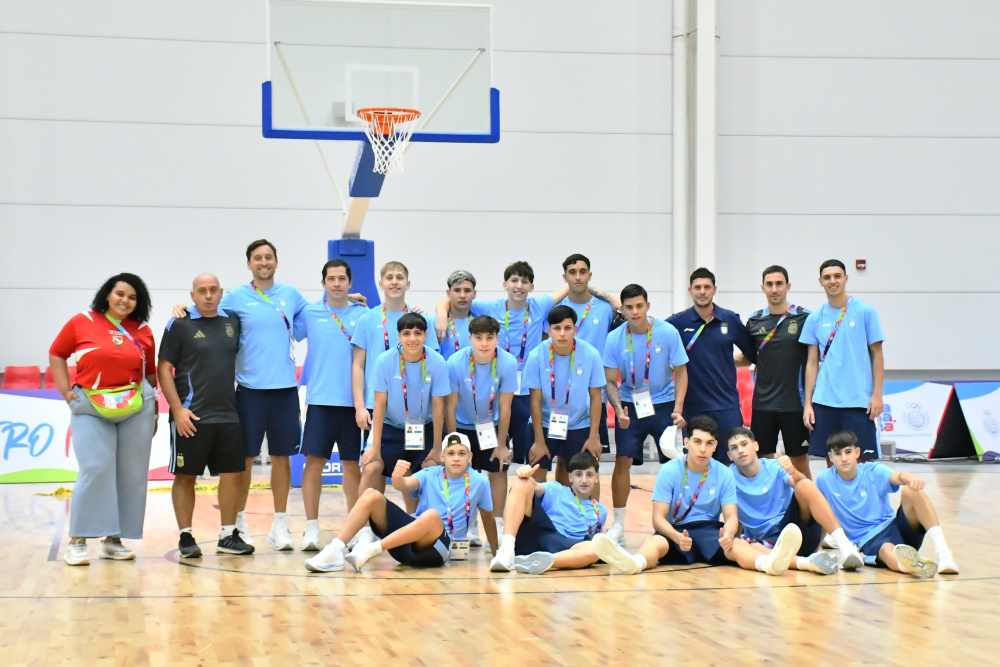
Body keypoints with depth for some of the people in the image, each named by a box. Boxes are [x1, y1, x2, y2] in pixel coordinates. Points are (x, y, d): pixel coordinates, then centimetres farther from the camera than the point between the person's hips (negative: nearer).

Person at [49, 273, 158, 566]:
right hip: (90, 409, -3)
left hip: (136, 410, 3)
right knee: (95, 470, -12)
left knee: (131, 474, 3)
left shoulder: (143, 332, 6)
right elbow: (56, 355, 7)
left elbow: (151, 373, 12)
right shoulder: (81, 323, 0)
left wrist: (154, 409, 10)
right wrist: (67, 392, -1)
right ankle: (77, 541, -4)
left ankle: (113, 539, 14)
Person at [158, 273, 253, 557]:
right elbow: (164, 369, -4)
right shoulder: (180, 325, -2)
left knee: (233, 473, 6)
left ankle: (228, 536, 15)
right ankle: (186, 537, 9)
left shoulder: (232, 322, 9)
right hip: (190, 417, -4)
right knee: (185, 476, 1)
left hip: (228, 415, 4)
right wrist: (177, 409, -12)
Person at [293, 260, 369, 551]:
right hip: (319, 399, 0)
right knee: (314, 461, -5)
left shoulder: (363, 316, 5)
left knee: (352, 464, 7)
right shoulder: (310, 313, 5)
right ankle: (311, 528, 1)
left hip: (352, 401, 0)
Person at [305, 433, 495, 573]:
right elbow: (406, 485, -14)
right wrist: (397, 478, -37)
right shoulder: (430, 475, 6)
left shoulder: (479, 482, 2)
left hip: (436, 548, -3)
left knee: (432, 516, -38)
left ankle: (372, 549, -37)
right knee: (371, 495, -15)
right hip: (406, 539, 3)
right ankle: (335, 550, -28)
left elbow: (488, 518, 12)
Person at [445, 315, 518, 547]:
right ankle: (470, 528, 11)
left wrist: (501, 444, -11)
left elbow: (504, 407, -17)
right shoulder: (456, 362, -27)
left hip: (492, 425, 0)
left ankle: (497, 527, 5)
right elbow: (450, 407, -18)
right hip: (463, 425, 0)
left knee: (497, 471, -3)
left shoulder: (508, 363, -26)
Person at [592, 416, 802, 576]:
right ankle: (634, 563, -72)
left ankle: (770, 562, -65)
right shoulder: (669, 471, -3)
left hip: (710, 531, 1)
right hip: (676, 531, -1)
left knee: (736, 545, -33)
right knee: (654, 542, -36)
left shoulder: (724, 474, 3)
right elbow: (658, 517, -8)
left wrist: (728, 534, -28)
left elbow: (731, 516, -1)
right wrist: (676, 536, -31)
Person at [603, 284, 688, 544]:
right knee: (623, 461, -6)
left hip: (664, 405, 0)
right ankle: (618, 524, 5)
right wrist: (619, 409, -20)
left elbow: (680, 373, -5)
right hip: (630, 406, 0)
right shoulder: (615, 339, -10)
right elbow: (611, 381, -4)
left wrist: (678, 410, -15)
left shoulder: (668, 333, -12)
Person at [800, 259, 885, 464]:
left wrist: (877, 394, -6)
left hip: (859, 400, -3)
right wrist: (807, 403, 5)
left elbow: (877, 355, 2)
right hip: (824, 401, 3)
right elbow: (812, 363, 10)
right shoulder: (815, 319, 8)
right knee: (831, 459, 5)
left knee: (863, 459, -3)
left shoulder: (865, 312, 0)